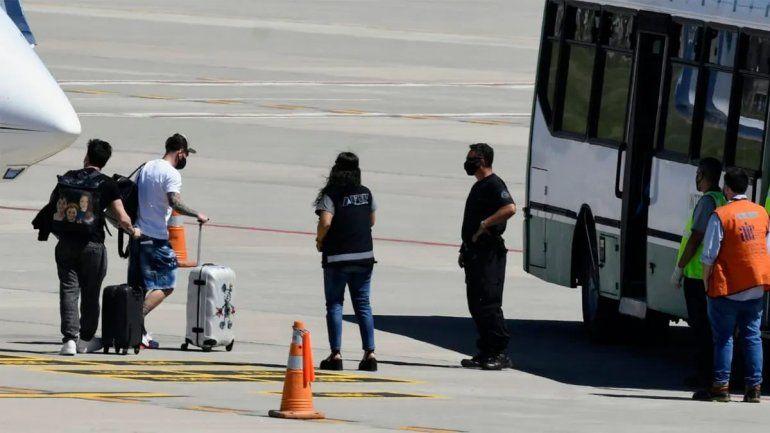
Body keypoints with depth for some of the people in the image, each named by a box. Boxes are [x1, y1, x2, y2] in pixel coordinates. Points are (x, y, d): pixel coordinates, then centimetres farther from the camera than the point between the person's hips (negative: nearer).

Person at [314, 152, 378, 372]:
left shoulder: (331, 195, -10)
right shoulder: (366, 194, 5)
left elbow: (325, 222, -21)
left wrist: (319, 241, -3)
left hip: (336, 257, -4)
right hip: (364, 256, 4)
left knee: (334, 304, 3)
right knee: (363, 304, 9)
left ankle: (336, 354, -4)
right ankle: (369, 352, 2)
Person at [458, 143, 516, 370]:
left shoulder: (494, 185, -10)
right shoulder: (478, 187, 21)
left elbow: (509, 208, -27)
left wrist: (484, 225, -21)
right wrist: (464, 250, 22)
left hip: (489, 254, -10)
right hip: (475, 253, 10)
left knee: (489, 303, -12)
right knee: (476, 305, 9)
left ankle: (501, 353, -10)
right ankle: (486, 353, 13)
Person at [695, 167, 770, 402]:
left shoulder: (721, 215, -11)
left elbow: (709, 255, -12)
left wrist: (706, 280, 0)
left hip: (727, 288, -5)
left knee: (723, 337, 1)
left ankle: (721, 386, -1)